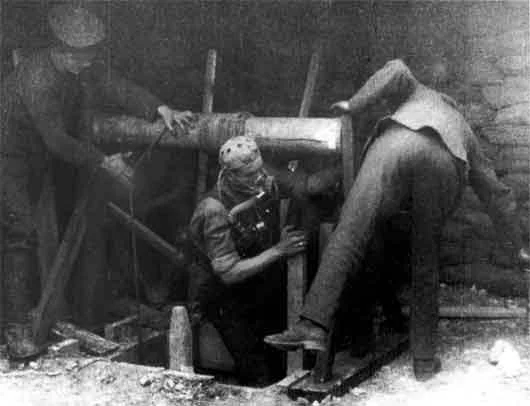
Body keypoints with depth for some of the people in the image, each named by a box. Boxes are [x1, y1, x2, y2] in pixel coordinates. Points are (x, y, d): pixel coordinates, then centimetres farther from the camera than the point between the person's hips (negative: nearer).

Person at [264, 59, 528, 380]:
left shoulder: (417, 94, 42)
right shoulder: (464, 132, 45)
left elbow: (397, 70, 16)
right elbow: (497, 193, 45)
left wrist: (354, 105, 21)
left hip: (395, 149, -2)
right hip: (445, 166, 3)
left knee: (346, 239, -11)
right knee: (426, 267, 14)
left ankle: (314, 326, -26)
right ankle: (425, 360, 15)